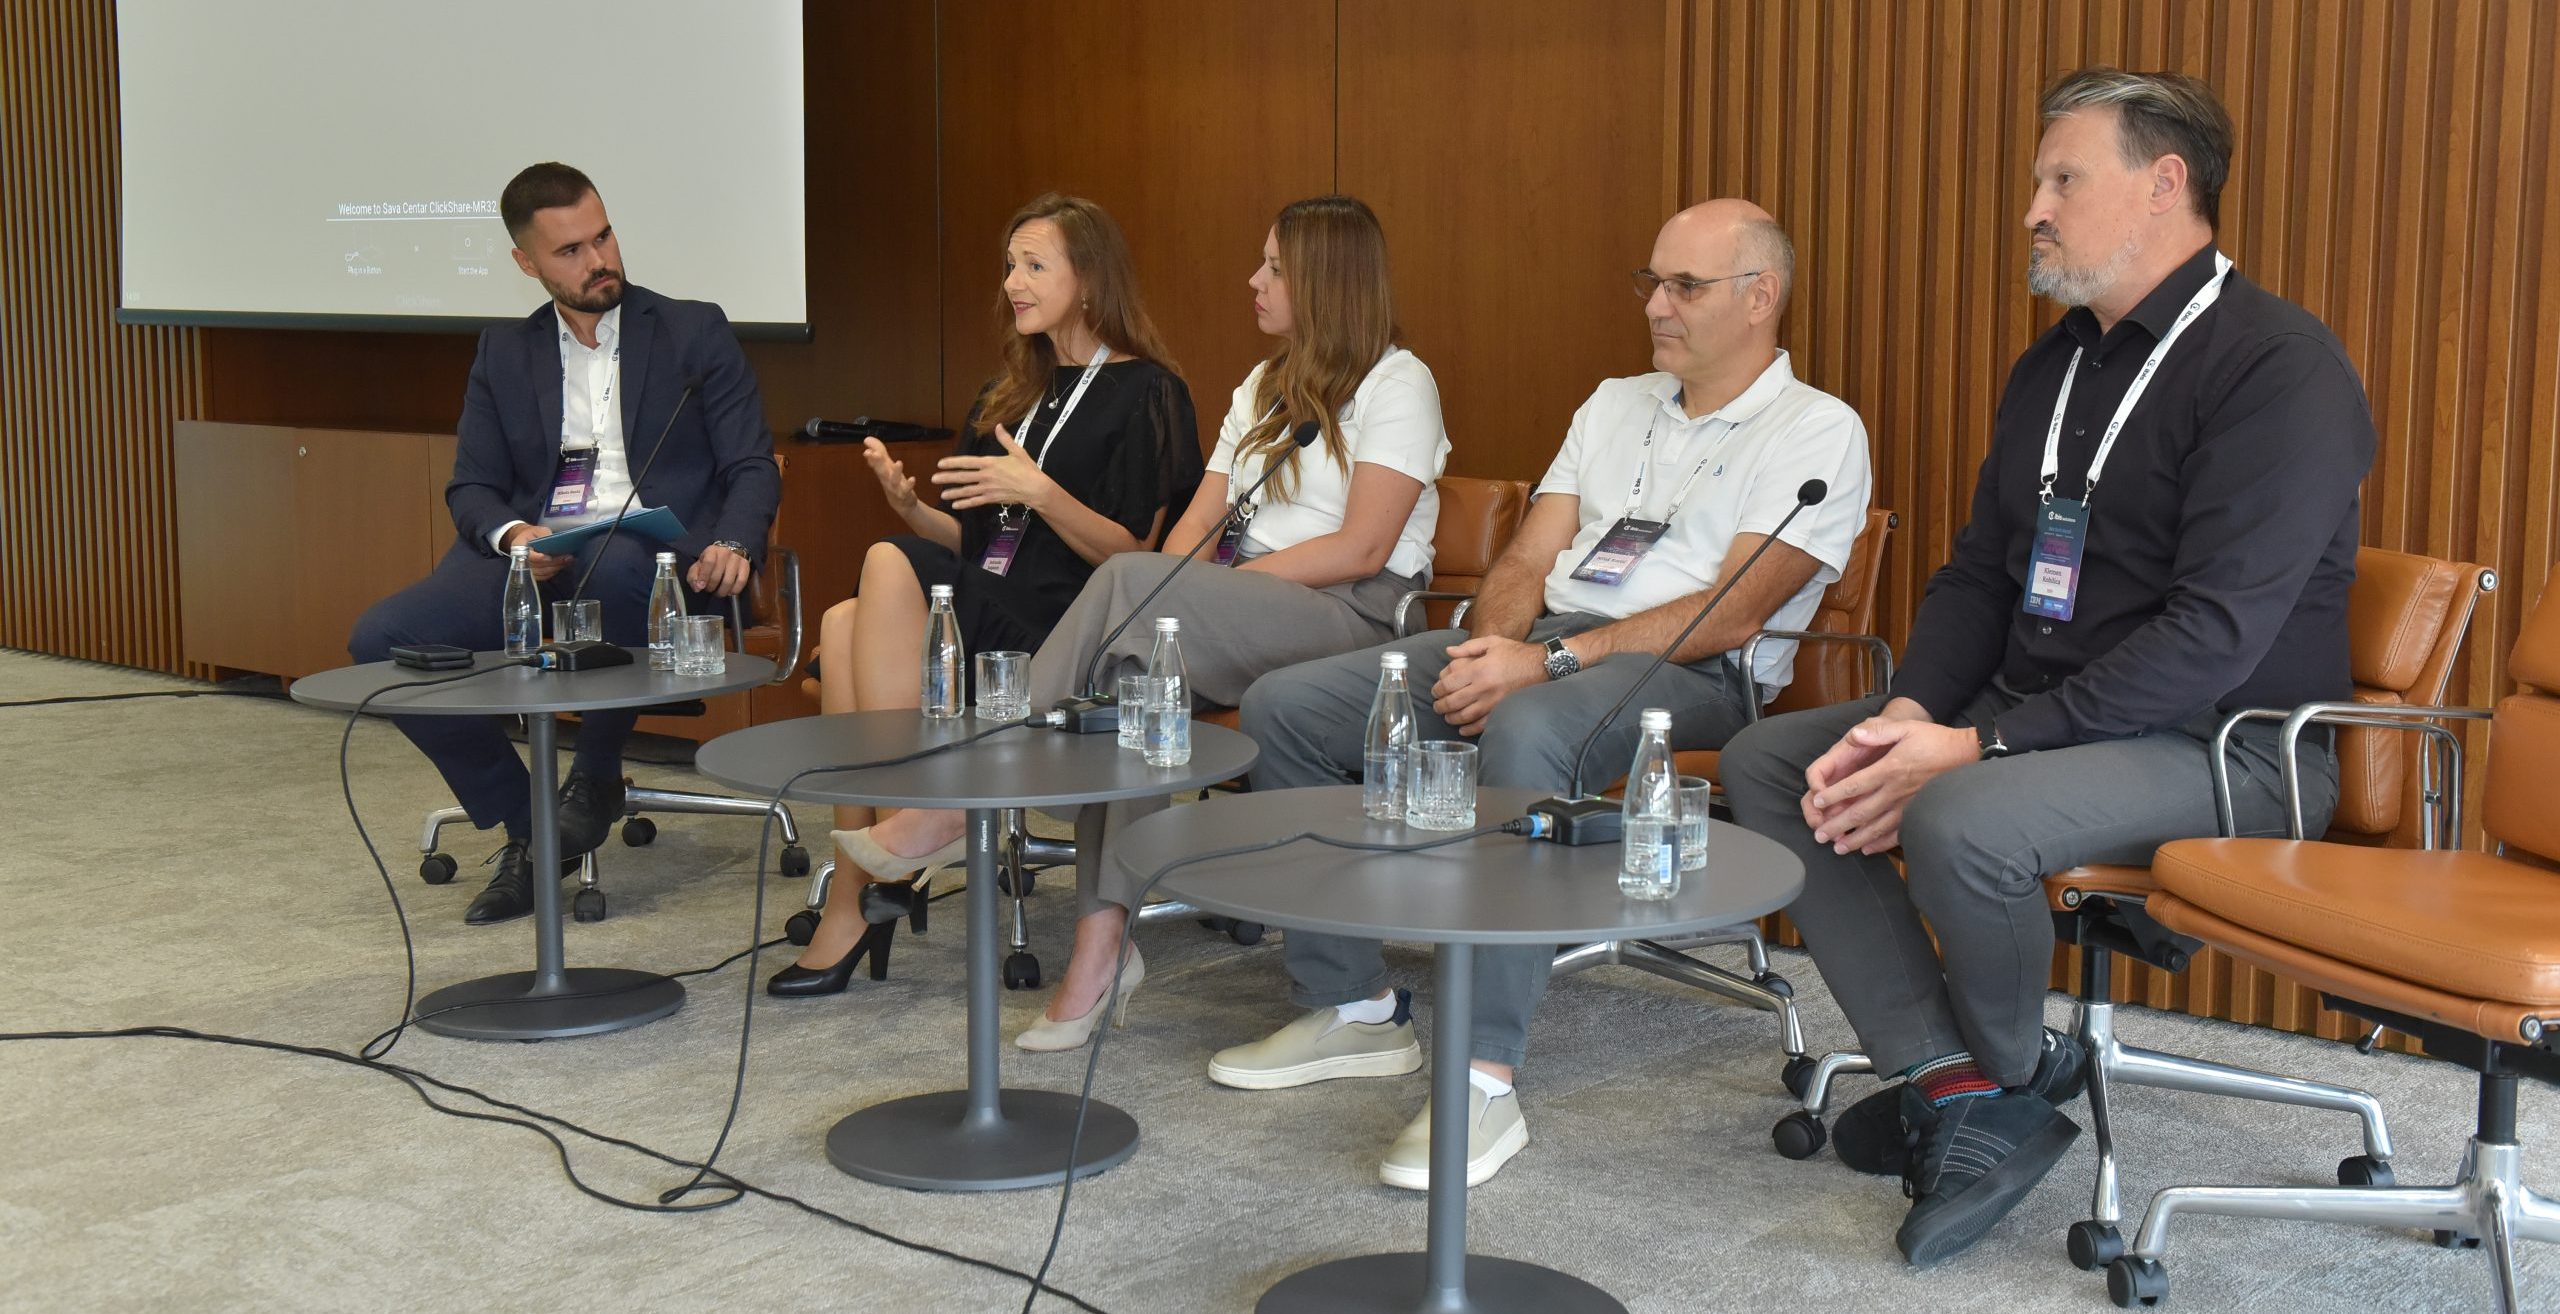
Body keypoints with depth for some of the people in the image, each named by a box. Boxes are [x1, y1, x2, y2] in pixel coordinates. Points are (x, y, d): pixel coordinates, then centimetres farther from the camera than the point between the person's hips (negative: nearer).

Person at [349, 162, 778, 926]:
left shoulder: (694, 332, 10)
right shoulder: (505, 354, 18)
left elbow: (752, 468, 5)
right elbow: (471, 486, 14)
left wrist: (735, 546, -17)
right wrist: (512, 533, -11)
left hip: (655, 561, -3)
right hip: (534, 559, 4)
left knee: (615, 564, -41)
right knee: (381, 639, -21)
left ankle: (597, 776, -12)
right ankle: (529, 832, -5)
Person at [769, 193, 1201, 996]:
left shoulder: (1144, 394, 1)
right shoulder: (1013, 391, 24)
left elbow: (1133, 554, -7)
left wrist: (1040, 492, -20)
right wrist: (910, 506, 2)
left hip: (1059, 628, -7)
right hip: (981, 603, 7)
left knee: (890, 567, -28)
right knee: (844, 626, -24)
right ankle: (857, 896, -27)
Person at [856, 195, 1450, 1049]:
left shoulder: (1396, 384, 1)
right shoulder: (1263, 387, 26)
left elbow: (1362, 548, -11)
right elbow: (1199, 519, 16)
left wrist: (1217, 583, -14)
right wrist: (1169, 588, -6)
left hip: (1351, 618, -6)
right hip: (1239, 618, 6)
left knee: (1129, 579, -30)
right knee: (1134, 659, -29)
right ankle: (1101, 945, -33)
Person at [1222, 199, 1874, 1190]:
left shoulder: (1818, 430, 0)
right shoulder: (1616, 404, 23)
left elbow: (1734, 613, -13)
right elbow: (1526, 560, 17)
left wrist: (1548, 661, -20)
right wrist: (1492, 648, -7)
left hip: (1684, 672, -7)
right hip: (1536, 646, 8)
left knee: (1526, 731, -42)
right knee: (1282, 706, -7)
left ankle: (1485, 1079, -38)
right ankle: (1350, 1008, -1)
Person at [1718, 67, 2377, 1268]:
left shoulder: (2279, 367, -15)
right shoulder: (2055, 364, 14)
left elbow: (2215, 635, -23)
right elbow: (1979, 570, 15)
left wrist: (1982, 747, -26)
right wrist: (1909, 713, -6)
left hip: (2225, 746, -9)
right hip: (2036, 715, 9)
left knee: (1961, 821, -35)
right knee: (1765, 763, -2)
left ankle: (2013, 1071, -2)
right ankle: (1958, 1091, -11)